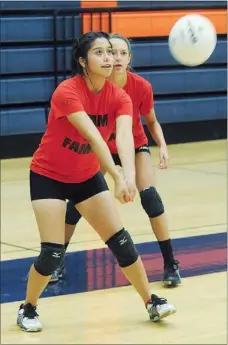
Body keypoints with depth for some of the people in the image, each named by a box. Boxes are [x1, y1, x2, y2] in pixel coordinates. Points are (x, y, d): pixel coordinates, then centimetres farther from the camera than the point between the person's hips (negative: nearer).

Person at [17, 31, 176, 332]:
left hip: (87, 177, 5)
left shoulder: (118, 97, -13)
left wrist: (130, 175, -49)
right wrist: (117, 177, -50)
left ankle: (152, 302, 14)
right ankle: (27, 309, 13)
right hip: (48, 176, -5)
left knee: (121, 240, -1)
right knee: (53, 253, -11)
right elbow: (93, 136, -40)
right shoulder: (67, 92, -28)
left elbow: (124, 136, -31)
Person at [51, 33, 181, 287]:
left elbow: (152, 122, -5)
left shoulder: (141, 87, -23)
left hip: (135, 146, -1)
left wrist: (162, 146, -21)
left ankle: (171, 264, -11)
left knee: (149, 195, -21)